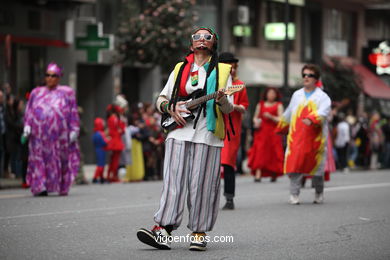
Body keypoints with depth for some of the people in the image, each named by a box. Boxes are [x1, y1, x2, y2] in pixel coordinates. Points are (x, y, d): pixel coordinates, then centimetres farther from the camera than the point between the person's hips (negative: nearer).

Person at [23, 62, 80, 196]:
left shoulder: (67, 92, 11)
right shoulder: (36, 92, 17)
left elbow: (73, 113, 7)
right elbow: (29, 111, 12)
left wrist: (74, 130, -1)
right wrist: (27, 125, -2)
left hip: (59, 133, -1)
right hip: (39, 133, 1)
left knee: (61, 159, 0)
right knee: (39, 158, -7)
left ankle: (62, 188, 9)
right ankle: (40, 188, -10)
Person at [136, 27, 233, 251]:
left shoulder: (222, 71, 10)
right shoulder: (179, 69, 17)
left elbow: (229, 109, 5)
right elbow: (161, 99, 19)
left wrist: (221, 100, -18)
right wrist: (171, 108, -2)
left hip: (207, 135, -2)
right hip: (179, 132, 2)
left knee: (201, 184, -3)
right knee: (174, 182, -6)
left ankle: (199, 232, 4)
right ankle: (164, 229, -11)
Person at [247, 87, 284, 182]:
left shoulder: (278, 105, 7)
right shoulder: (260, 104, 14)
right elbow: (255, 117, 19)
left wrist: (271, 117, -16)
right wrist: (256, 122, -3)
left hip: (273, 132, -1)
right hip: (261, 131, 1)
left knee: (273, 154, -2)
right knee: (259, 152, -11)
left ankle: (274, 175, 11)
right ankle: (258, 175, -19)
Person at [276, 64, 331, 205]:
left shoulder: (322, 97, 2)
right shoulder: (297, 95, 15)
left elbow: (323, 112, -17)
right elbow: (288, 114, 28)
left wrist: (311, 119, -35)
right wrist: (281, 128, 37)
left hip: (315, 137, -3)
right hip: (296, 135, 3)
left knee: (316, 165, 5)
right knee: (294, 164, -9)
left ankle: (319, 193, 25)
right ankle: (294, 194, -6)